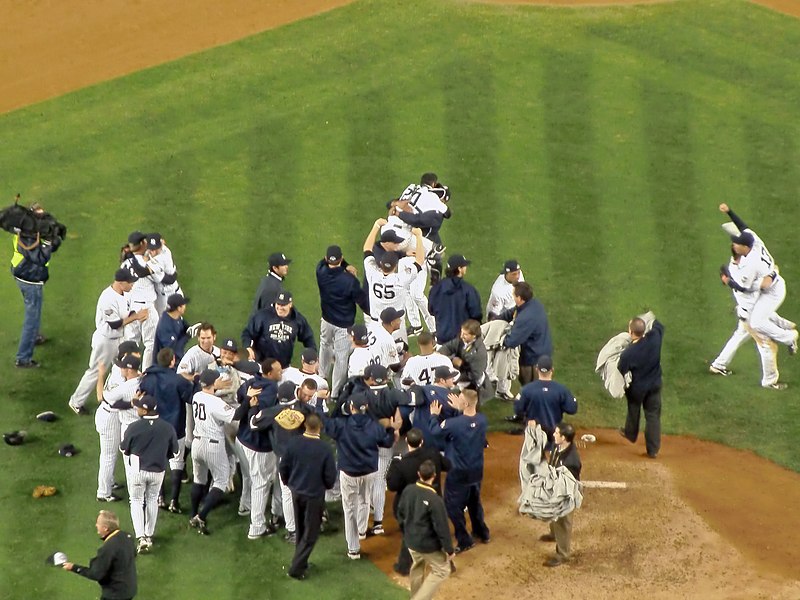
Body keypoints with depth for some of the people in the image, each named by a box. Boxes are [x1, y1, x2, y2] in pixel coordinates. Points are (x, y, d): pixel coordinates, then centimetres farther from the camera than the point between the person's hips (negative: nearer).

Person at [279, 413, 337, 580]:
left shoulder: (293, 443, -10)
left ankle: (301, 562, 30)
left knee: (300, 530, 22)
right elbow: (330, 476, -13)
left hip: (296, 491, 4)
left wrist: (287, 482, 21)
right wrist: (328, 486, 10)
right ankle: (296, 567, 2)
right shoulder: (325, 449, -20)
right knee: (310, 533, 7)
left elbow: (284, 467, 1)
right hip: (314, 494, -4)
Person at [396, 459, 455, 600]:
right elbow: (442, 528, -23)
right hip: (429, 544, -7)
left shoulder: (408, 490, -10)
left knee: (417, 567, 30)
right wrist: (449, 549, -10)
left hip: (411, 541, 7)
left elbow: (400, 514, 6)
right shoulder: (434, 500, -30)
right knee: (441, 571, 14)